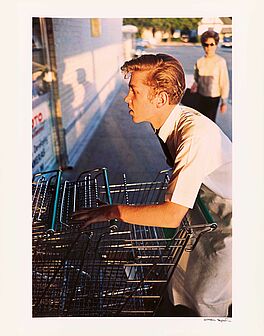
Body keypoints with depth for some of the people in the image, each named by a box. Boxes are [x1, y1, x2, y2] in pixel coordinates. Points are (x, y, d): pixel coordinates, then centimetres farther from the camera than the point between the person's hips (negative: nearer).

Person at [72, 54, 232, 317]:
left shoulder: (196, 133, -35)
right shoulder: (168, 121, -7)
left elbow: (172, 216, -35)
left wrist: (111, 211, -28)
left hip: (231, 224, -7)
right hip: (215, 216, 7)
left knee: (205, 299, 8)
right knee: (181, 284, 17)